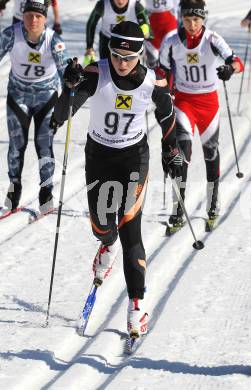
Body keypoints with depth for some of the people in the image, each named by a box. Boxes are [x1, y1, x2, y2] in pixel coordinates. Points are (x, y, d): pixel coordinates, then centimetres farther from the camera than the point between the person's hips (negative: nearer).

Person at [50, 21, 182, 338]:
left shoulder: (153, 82, -17)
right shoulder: (96, 74, -21)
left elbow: (166, 113, 4)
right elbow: (64, 111, -31)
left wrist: (171, 151, 12)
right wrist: (70, 86, -51)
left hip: (135, 156, -1)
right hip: (98, 154, 1)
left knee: (129, 226, -12)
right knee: (101, 227, 4)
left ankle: (137, 303, -8)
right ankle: (108, 245, 45)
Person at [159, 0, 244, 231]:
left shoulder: (213, 40, -15)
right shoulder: (172, 43, -10)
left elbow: (237, 63, -26)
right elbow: (164, 71, 5)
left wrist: (229, 68, -49)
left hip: (209, 100, 0)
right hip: (183, 99, 0)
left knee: (211, 150, 14)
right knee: (183, 149, -16)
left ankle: (213, 205, 35)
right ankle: (178, 211, -16)